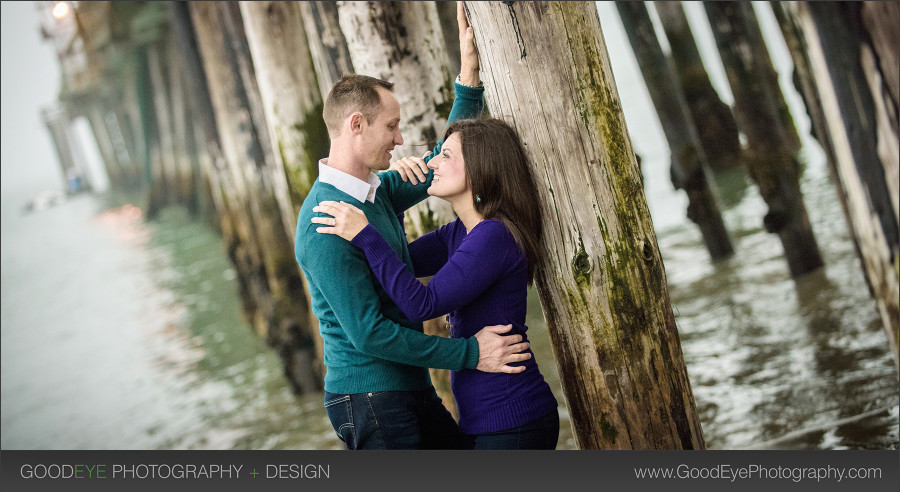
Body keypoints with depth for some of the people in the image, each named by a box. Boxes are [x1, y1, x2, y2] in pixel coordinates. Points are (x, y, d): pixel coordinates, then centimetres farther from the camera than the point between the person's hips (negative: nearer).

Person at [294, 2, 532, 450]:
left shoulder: (378, 191, 8)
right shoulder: (324, 223, -20)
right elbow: (367, 333, -23)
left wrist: (469, 71, 14)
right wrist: (469, 353, -19)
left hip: (410, 390, 9)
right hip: (368, 397, -9)